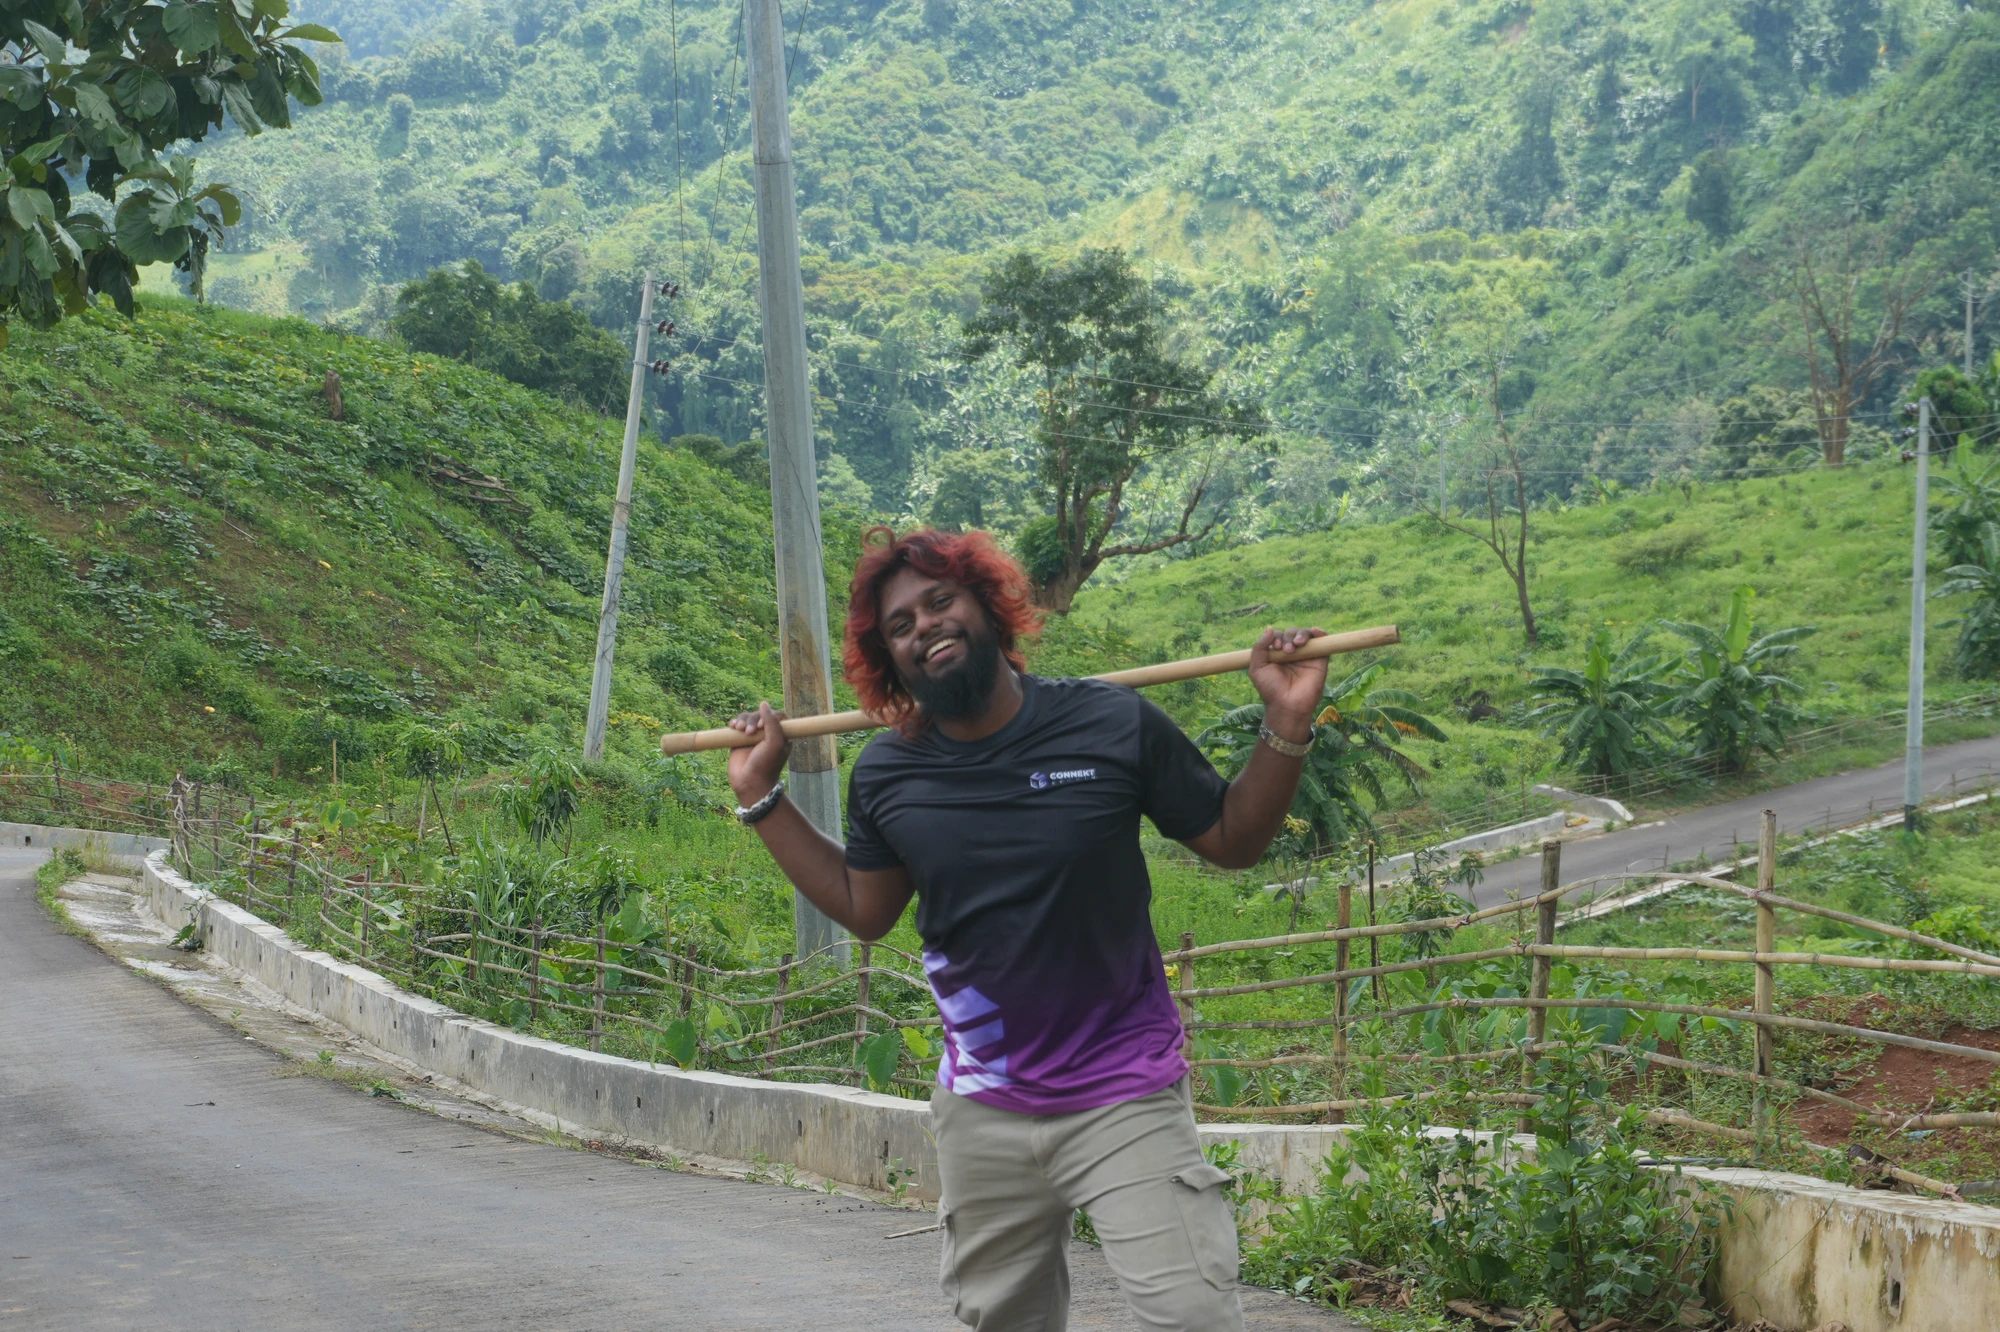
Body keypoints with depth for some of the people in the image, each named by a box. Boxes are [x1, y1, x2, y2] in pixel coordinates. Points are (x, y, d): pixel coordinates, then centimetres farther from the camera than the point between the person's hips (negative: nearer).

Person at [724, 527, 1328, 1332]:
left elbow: (1233, 841, 1)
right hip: (981, 1110, 4)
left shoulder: (1113, 726, -8)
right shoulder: (886, 776, 1)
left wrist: (1287, 728, -13)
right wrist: (762, 798, 11)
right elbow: (865, 910, 15)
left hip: (1123, 1094, -4)